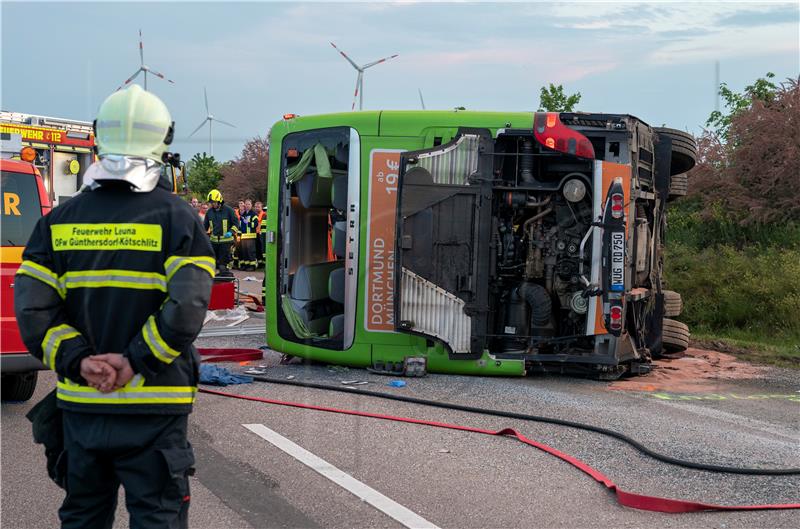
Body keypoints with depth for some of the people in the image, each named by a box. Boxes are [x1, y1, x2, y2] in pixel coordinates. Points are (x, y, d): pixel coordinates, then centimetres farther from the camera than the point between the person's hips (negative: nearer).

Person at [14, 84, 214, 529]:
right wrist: (135, 362, -14)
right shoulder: (177, 218, -6)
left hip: (81, 404, 4)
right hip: (153, 407, -4)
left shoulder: (61, 220, 4)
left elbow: (32, 308, -5)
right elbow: (186, 308, -19)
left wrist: (79, 362, -8)